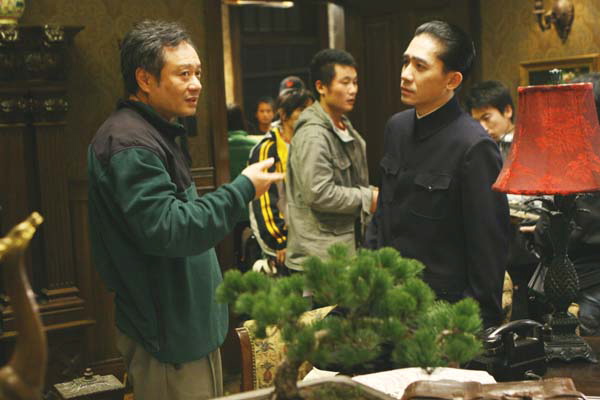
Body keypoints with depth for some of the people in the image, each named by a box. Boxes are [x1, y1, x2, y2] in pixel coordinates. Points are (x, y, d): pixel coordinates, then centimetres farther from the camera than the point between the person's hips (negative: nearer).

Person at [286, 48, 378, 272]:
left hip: (347, 244, 9)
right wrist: (367, 199, -13)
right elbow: (319, 193, -23)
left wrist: (368, 191, 9)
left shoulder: (345, 128, 15)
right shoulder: (313, 135, -16)